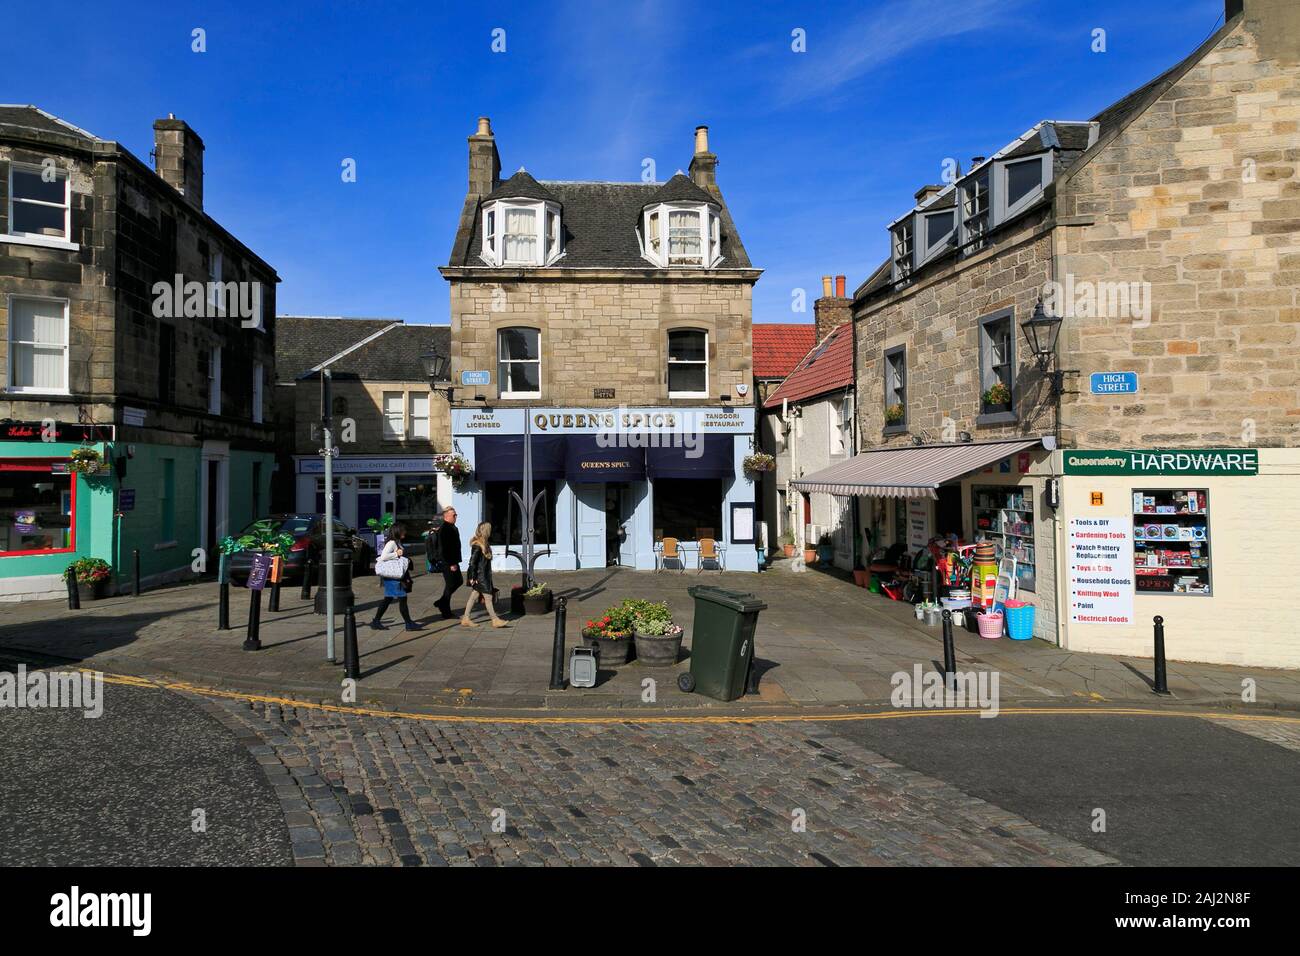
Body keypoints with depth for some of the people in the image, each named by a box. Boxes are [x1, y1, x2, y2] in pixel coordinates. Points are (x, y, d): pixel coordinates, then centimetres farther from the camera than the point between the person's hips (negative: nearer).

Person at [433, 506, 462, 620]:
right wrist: (451, 564, -23)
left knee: (459, 581, 17)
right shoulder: (444, 529, -19)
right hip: (448, 563, -10)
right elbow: (444, 549, -24)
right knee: (450, 585, -2)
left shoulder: (452, 527, 13)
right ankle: (446, 613, 8)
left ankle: (441, 602, 24)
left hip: (453, 561, 10)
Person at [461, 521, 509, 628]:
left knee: (474, 596, 11)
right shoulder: (477, 546, -18)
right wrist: (472, 577, -17)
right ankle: (495, 620, 5)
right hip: (480, 576, -9)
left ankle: (465, 619, 15)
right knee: (488, 597, -2)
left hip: (484, 575, 9)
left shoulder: (484, 544, 11)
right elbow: (472, 562, -18)